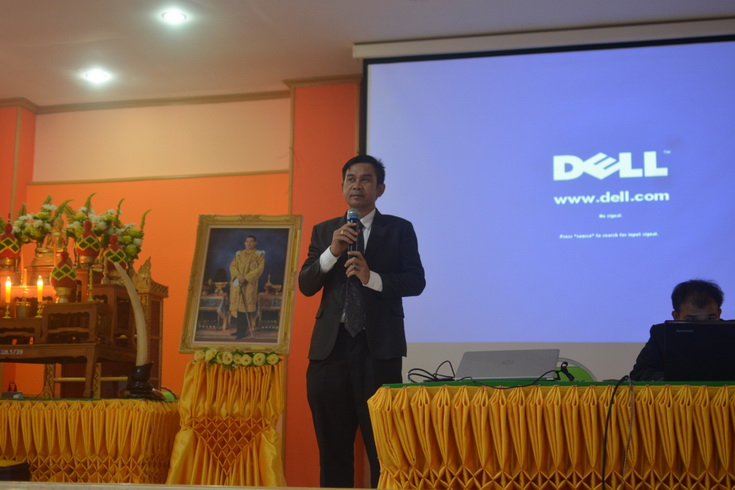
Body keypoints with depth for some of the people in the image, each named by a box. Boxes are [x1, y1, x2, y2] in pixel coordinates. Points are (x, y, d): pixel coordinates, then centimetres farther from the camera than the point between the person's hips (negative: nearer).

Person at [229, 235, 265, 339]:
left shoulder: (259, 254, 3)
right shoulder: (239, 254, 16)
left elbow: (260, 268, -7)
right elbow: (232, 266, 7)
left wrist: (246, 277, -15)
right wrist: (238, 275, -14)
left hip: (250, 284, -5)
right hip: (237, 284, 5)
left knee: (246, 306, -10)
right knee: (237, 305, 3)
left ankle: (244, 331, -10)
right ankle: (239, 329, 10)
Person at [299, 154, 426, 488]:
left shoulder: (399, 229, 6)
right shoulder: (324, 231, 14)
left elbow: (416, 282, -2)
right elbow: (305, 285, 6)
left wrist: (372, 278, -17)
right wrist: (332, 251, -10)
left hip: (379, 347, -3)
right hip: (330, 346, 3)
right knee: (332, 445, 9)